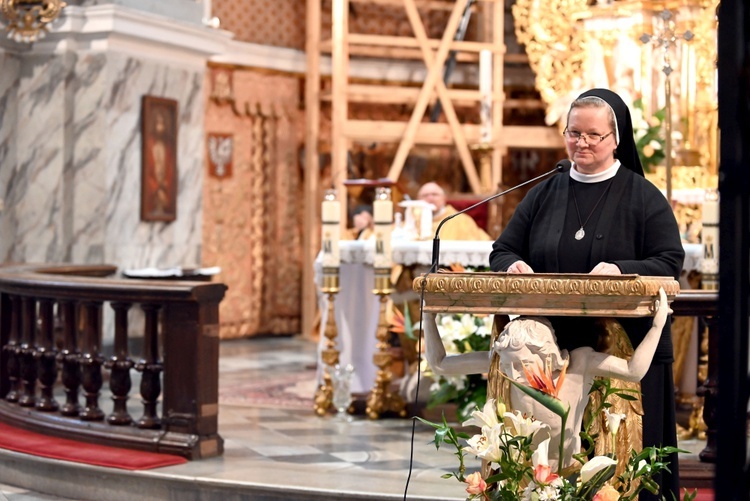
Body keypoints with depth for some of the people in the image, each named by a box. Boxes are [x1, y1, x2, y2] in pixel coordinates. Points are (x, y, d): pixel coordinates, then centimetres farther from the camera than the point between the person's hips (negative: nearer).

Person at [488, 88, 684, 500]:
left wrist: (620, 270, -24)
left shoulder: (644, 197, 2)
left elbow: (669, 264, -5)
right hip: (551, 351, 3)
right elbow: (502, 251, 15)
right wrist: (513, 265, -9)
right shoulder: (543, 195, 13)